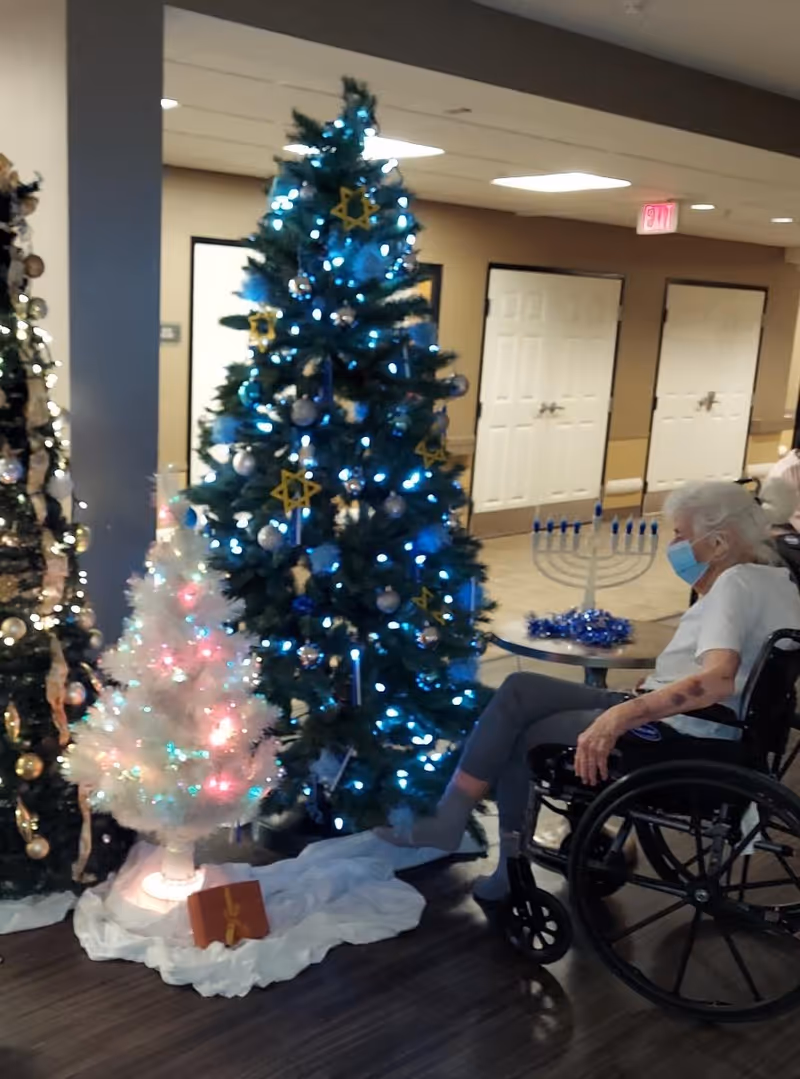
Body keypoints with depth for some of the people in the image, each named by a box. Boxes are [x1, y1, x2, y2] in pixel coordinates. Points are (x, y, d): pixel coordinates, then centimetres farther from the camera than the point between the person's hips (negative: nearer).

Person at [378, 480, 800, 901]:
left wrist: (620, 716, -37)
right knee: (520, 691, 4)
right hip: (676, 721, 10)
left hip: (680, 739, -10)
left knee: (520, 733, -1)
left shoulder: (737, 582, -18)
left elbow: (717, 679, -34)